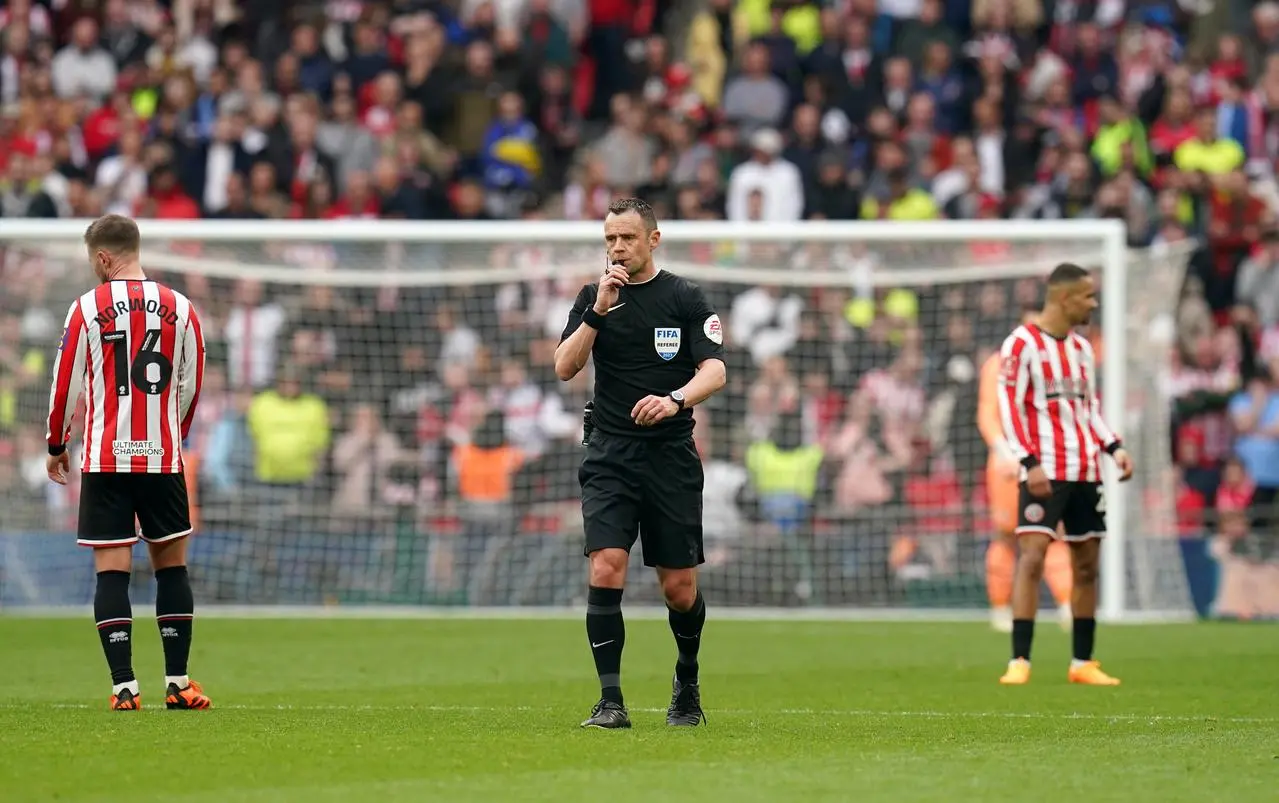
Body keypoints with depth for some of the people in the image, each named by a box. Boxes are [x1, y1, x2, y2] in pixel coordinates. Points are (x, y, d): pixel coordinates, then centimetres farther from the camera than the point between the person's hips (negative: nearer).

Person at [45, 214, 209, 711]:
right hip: (163, 460, 2)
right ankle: (177, 684, 11)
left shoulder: (87, 308, -4)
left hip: (105, 460, -2)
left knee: (111, 571, -1)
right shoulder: (180, 308, 3)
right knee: (172, 566, 11)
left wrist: (56, 446, 14)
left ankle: (124, 686, -8)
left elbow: (66, 384, 0)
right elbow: (191, 386, 11)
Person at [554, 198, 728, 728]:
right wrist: (599, 310, -13)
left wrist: (676, 400, -27)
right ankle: (610, 701, -14)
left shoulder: (685, 299, 1)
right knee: (606, 569, -17)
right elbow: (564, 367, -2)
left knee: (679, 587, 3)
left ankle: (687, 683, 31)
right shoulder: (593, 297, 8)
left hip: (672, 456, -1)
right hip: (609, 456, 1)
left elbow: (714, 369, -8)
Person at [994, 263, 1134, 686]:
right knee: (1031, 557, -16)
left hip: (1086, 472, 7)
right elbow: (1009, 407, -10)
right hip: (1045, 472, -7)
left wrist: (1113, 447, 8)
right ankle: (1019, 662, -16)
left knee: (1086, 566, 7)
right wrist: (1030, 463, -19)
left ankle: (1083, 663, 15)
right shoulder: (1022, 344, -6)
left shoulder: (1082, 347, 16)